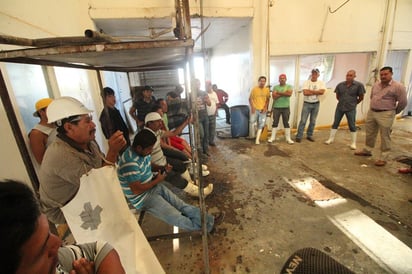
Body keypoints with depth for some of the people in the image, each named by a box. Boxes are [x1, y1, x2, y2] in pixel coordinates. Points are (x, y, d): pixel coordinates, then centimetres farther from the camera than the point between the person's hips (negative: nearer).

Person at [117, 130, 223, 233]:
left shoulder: (142, 152, -3)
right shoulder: (130, 162, -31)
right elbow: (136, 190, -28)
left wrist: (161, 168, -3)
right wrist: (157, 180, -17)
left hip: (154, 187, 8)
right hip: (143, 197, -7)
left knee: (180, 204, 0)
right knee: (174, 216, -10)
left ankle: (208, 220, 3)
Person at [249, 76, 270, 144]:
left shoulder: (267, 90, 4)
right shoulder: (254, 89, -5)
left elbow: (267, 99, 9)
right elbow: (250, 99, -2)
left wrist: (265, 107, -3)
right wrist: (252, 107, -12)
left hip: (263, 110, 3)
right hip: (255, 109, -2)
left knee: (260, 125, 1)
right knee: (252, 122, -10)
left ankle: (257, 139, 8)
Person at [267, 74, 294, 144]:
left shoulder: (289, 86, 5)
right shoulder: (275, 87, 6)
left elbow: (289, 94, -15)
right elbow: (274, 96, -9)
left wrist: (279, 93, -11)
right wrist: (284, 93, -11)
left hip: (286, 108, 0)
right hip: (276, 107, 1)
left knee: (286, 123, 4)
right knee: (275, 122, 6)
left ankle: (288, 138, 11)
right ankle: (273, 137, 15)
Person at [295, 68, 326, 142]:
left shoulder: (321, 82, 0)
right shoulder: (306, 82, -5)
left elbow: (322, 92, -18)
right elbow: (305, 93, -19)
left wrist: (310, 91, -18)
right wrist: (316, 92, -13)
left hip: (316, 104, 3)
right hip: (307, 103, -3)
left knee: (313, 121, 10)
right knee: (303, 121, -4)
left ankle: (309, 135, 23)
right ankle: (299, 136, 1)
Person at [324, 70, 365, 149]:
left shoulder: (359, 85, -8)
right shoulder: (340, 85, -1)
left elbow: (361, 97, 2)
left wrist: (353, 103, 12)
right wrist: (342, 102, 12)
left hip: (351, 109, -2)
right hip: (339, 107, 3)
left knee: (352, 126, 6)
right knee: (335, 124, 8)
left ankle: (353, 143, 16)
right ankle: (331, 139, 19)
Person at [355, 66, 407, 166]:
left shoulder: (398, 86, -10)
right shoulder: (376, 85, 8)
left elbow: (403, 102, -7)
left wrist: (394, 112, 3)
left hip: (386, 115, -6)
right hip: (371, 112, 6)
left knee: (385, 137, 1)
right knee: (370, 134, 16)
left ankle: (383, 158, 8)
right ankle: (367, 150, 31)